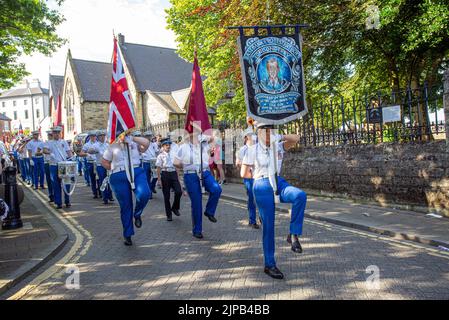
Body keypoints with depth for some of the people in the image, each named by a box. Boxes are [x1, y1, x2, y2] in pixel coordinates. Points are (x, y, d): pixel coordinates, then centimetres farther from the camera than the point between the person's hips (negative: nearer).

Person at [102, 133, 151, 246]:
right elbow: (104, 162, 16)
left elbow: (146, 143, -7)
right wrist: (115, 169, 7)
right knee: (125, 206, 5)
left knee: (144, 194, -29)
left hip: (137, 172, 0)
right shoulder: (112, 146, 12)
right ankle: (127, 235, 21)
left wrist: (132, 138, -3)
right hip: (119, 177, 0)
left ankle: (137, 214, 4)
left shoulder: (135, 144, 13)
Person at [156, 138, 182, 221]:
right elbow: (158, 168, -2)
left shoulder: (173, 154, 10)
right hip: (165, 174, -3)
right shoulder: (160, 156, -1)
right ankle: (169, 214, 17)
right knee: (166, 195, 5)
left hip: (173, 174, 3)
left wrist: (178, 177, 12)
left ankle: (175, 208, 12)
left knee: (179, 191, -14)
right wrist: (159, 179, -7)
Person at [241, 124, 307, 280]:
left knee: (301, 195, -28)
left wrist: (280, 137, -17)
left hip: (279, 182, 4)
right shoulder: (253, 150, -2)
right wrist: (260, 175, 8)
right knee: (268, 225, -2)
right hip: (262, 187, -3)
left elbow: (296, 138, -5)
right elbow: (244, 173, 0)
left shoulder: (277, 146, 8)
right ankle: (269, 265, 11)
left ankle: (293, 235, -15)